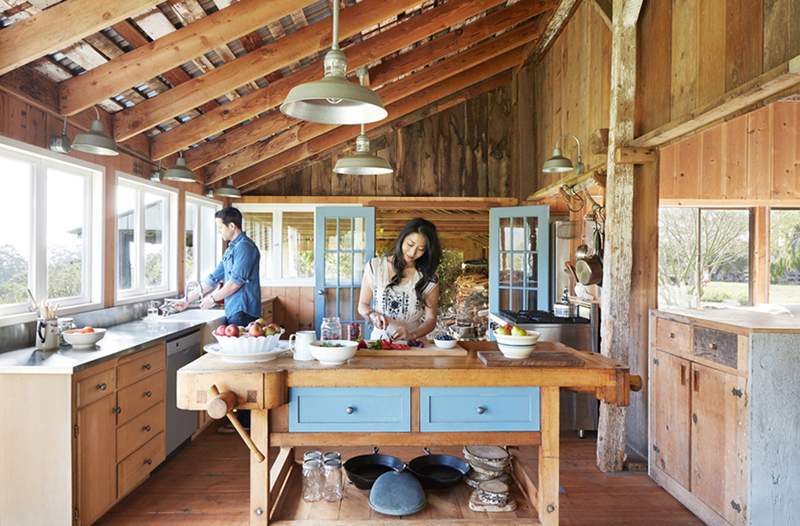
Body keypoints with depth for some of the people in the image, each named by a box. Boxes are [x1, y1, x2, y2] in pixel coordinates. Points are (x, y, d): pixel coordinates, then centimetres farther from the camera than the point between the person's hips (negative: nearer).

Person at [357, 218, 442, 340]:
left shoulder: (429, 279, 2)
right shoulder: (375, 266, 2)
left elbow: (430, 319, 2)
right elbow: (362, 305, 8)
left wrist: (411, 335, -15)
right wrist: (373, 315, -12)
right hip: (379, 340, 0)